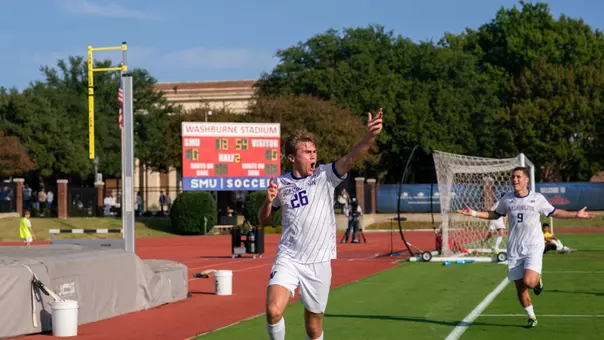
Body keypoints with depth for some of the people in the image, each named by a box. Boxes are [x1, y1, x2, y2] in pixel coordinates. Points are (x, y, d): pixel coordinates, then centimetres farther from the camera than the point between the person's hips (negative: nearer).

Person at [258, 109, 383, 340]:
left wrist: (369, 136, -40)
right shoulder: (280, 184, 3)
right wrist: (269, 200, -6)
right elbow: (264, 220, 16)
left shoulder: (325, 176, -3)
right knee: (273, 311, -20)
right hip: (288, 259, 1)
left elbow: (351, 157, -22)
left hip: (319, 263, 0)